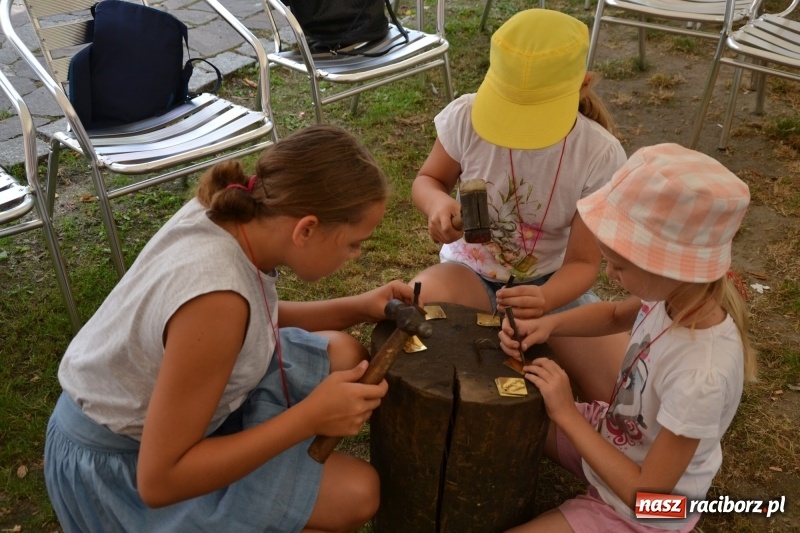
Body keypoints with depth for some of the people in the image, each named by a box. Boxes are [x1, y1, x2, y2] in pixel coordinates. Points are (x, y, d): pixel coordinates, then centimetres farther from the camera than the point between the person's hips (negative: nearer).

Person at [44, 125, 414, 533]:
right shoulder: (215, 296, -37)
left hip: (149, 400, 8)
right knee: (356, 495, -12)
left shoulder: (231, 214, -13)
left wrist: (357, 308, -3)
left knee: (342, 356, 4)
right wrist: (311, 416, -28)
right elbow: (158, 482, -29)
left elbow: (255, 322, 9)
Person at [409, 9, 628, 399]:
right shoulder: (465, 117, -19)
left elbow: (582, 262, -15)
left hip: (550, 284, 1)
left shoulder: (600, 155, -20)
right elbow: (428, 179, 1)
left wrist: (544, 299, -39)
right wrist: (437, 203, -26)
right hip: (471, 272, 0)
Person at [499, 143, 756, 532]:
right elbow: (615, 315, 6)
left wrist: (566, 413, -26)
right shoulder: (679, 295, -19)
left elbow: (646, 494, -29)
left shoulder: (701, 378, -40)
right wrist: (548, 324, -12)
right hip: (613, 438, 7)